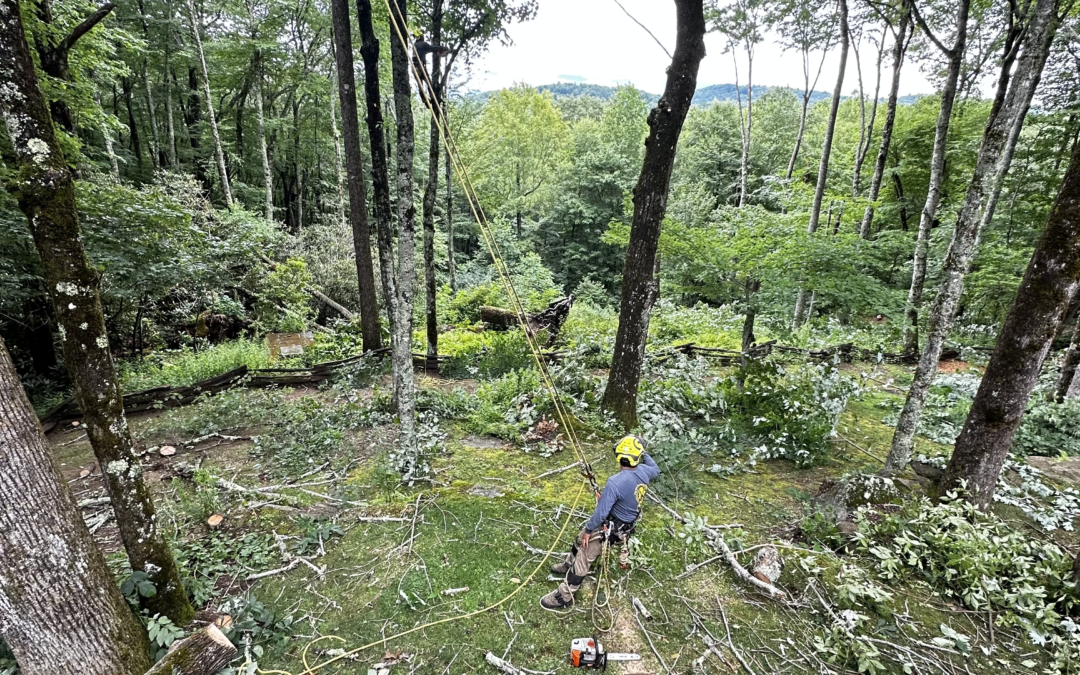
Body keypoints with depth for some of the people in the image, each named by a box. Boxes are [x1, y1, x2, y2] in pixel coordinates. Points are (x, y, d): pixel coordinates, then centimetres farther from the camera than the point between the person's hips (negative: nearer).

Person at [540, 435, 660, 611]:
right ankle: (568, 565, 52)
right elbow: (656, 470, 12)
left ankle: (564, 597, 24)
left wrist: (588, 530, -14)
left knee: (583, 560, 8)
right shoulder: (643, 471, -15)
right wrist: (644, 454, 18)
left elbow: (601, 513, -29)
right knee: (580, 541, 28)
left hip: (609, 528, -8)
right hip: (626, 523, 8)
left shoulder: (615, 483, -36)